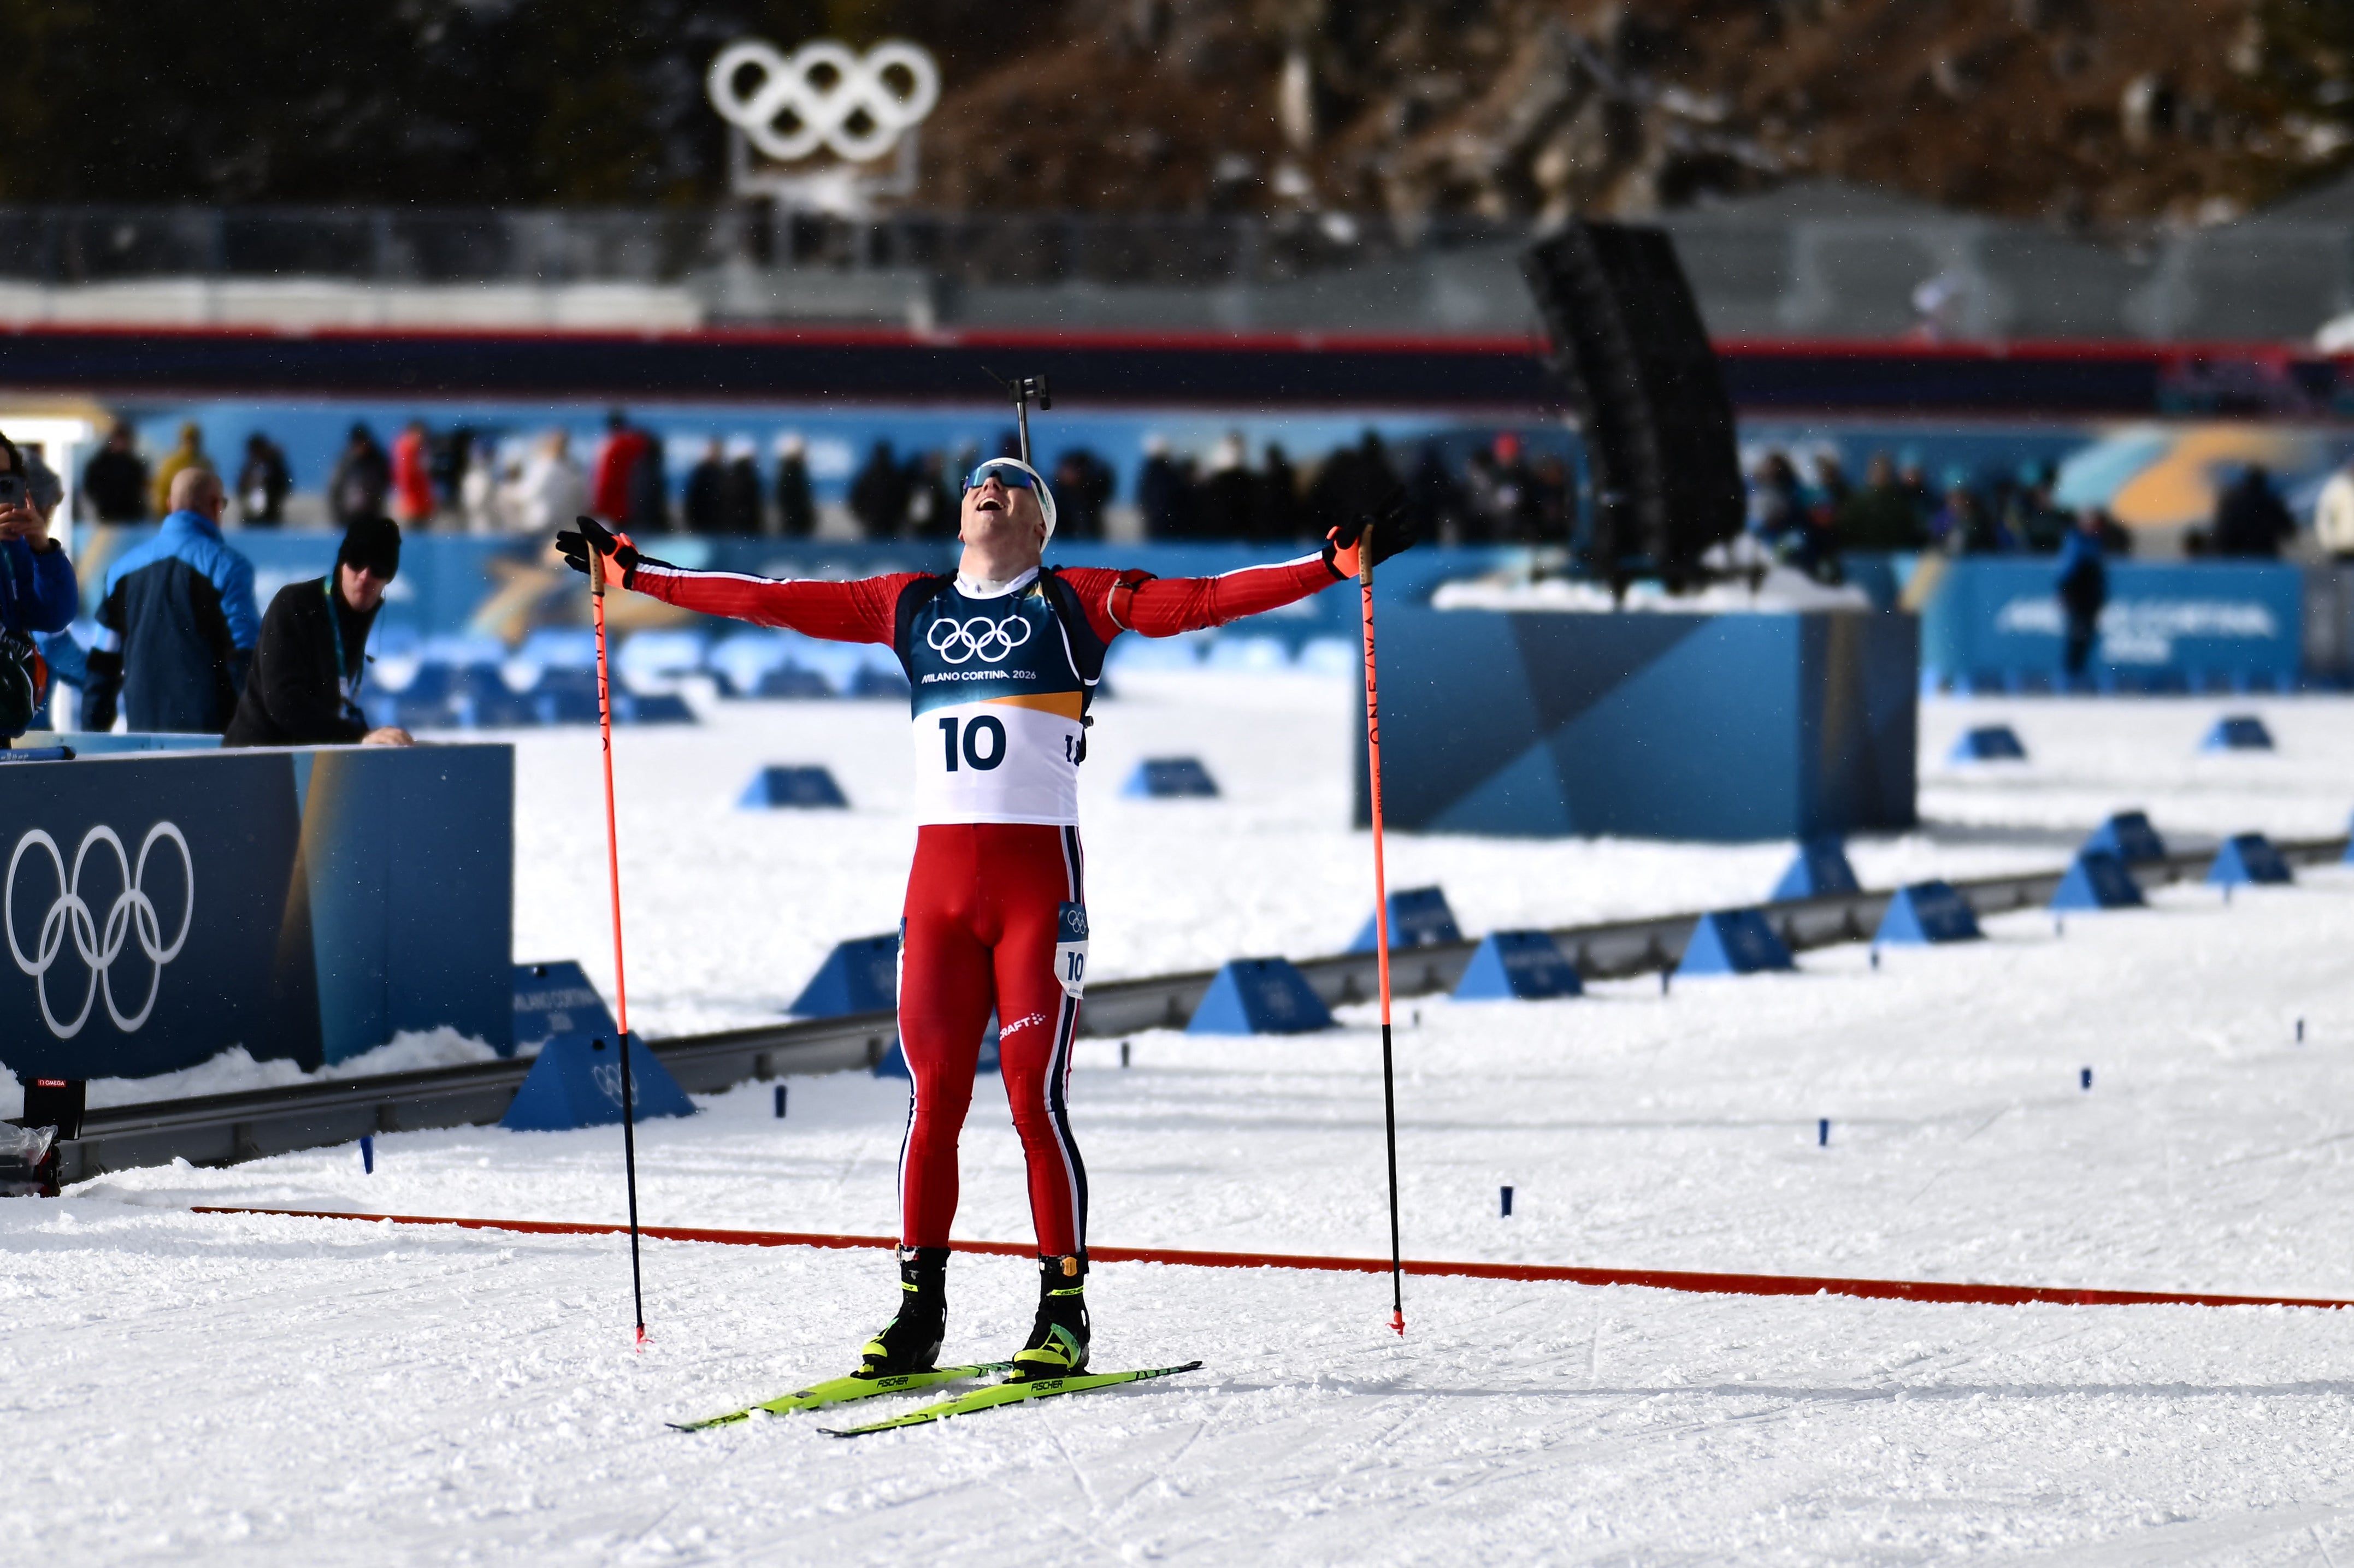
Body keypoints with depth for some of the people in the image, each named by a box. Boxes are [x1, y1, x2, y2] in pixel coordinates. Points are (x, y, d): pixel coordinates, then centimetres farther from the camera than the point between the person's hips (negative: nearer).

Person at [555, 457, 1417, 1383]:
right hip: (938, 879, 3)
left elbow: (1206, 601, -2)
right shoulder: (912, 607, 17)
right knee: (932, 1098, 1)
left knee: (1036, 1098, -8)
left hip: (1040, 877, -3)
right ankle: (920, 1311, 8)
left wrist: (1335, 564, -13)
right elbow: (770, 603, 21)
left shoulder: (1076, 603, 7)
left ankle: (1064, 1313, -1)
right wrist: (630, 571, 22)